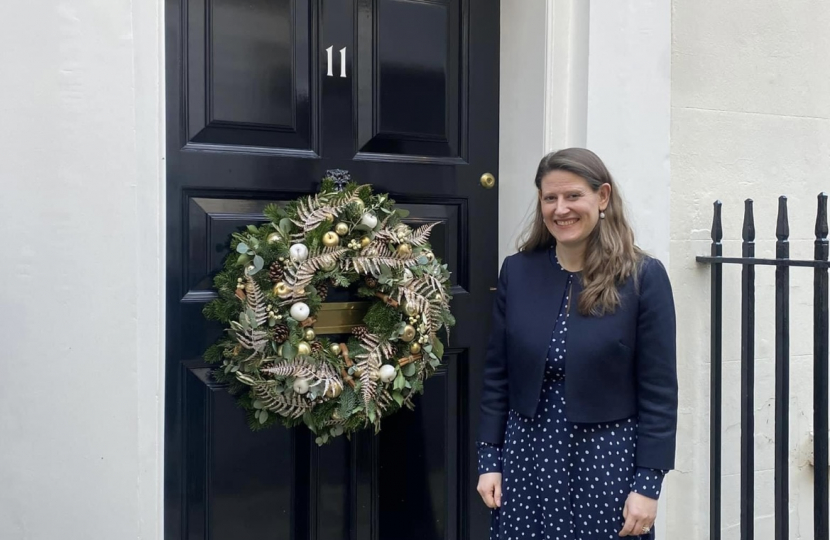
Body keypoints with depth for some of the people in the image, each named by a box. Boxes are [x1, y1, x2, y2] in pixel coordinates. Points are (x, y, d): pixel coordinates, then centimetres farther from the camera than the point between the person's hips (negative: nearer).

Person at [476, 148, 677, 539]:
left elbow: (659, 391, -7)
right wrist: (489, 459, 1)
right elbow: (496, 375, 5)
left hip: (606, 459, -2)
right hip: (527, 456, 3)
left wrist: (647, 483, -9)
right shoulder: (517, 271, 1)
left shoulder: (643, 276, -7)